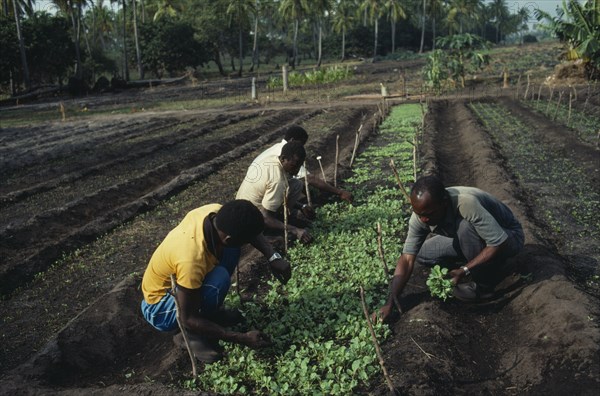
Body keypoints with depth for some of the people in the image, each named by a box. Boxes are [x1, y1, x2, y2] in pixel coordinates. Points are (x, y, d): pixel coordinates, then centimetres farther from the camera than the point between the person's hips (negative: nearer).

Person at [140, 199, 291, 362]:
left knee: (231, 250, -9)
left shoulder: (215, 212, -21)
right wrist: (243, 339, -28)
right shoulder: (192, 260, -41)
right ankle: (191, 336, -6)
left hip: (175, 278, 8)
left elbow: (250, 228, 0)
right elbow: (188, 319, -30)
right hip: (159, 306, -7)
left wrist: (273, 257, -14)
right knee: (219, 278, -31)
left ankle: (212, 311, 8)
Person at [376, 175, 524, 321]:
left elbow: (499, 243, -34)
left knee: (464, 226, -36)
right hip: (472, 236, 6)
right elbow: (407, 259, -20)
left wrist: (464, 270, -35)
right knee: (422, 254, -10)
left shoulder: (466, 203, -39)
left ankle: (484, 284, -12)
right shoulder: (421, 213, -20)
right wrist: (389, 304, -26)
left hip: (509, 236, -6)